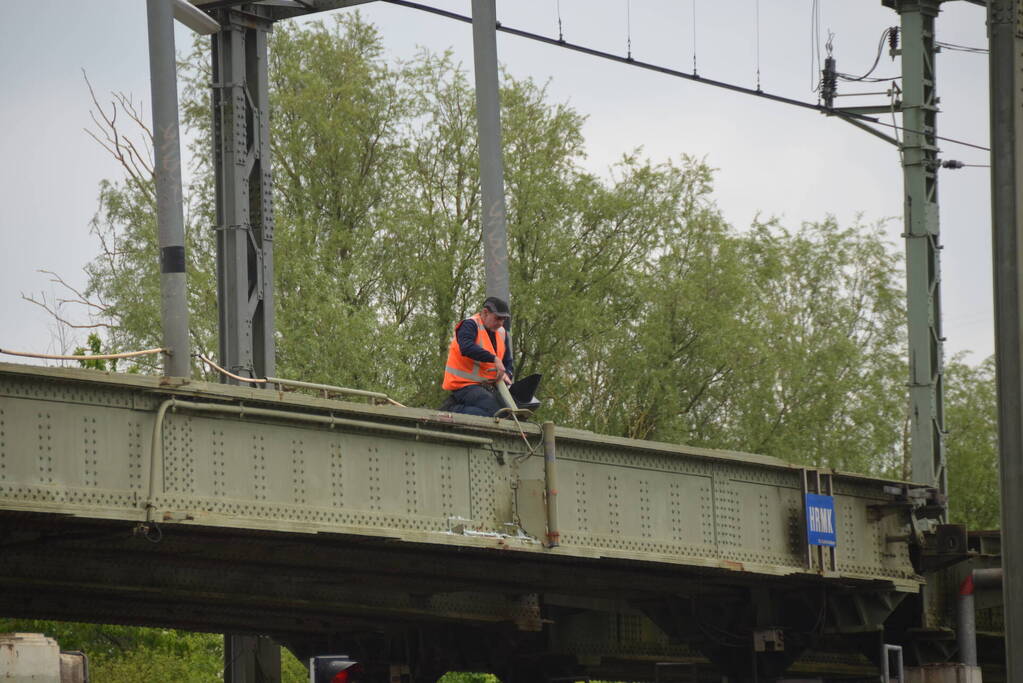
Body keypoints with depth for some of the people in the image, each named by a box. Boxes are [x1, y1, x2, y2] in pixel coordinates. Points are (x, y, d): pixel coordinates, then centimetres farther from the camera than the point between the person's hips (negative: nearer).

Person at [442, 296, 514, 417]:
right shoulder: (470, 325, -8)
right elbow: (466, 348, -28)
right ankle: (453, 409, -16)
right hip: (465, 385, -9)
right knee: (494, 411, -28)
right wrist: (494, 359, -30)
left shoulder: (501, 333, 16)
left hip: (485, 386, 9)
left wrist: (506, 374, -6)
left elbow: (508, 362, 19)